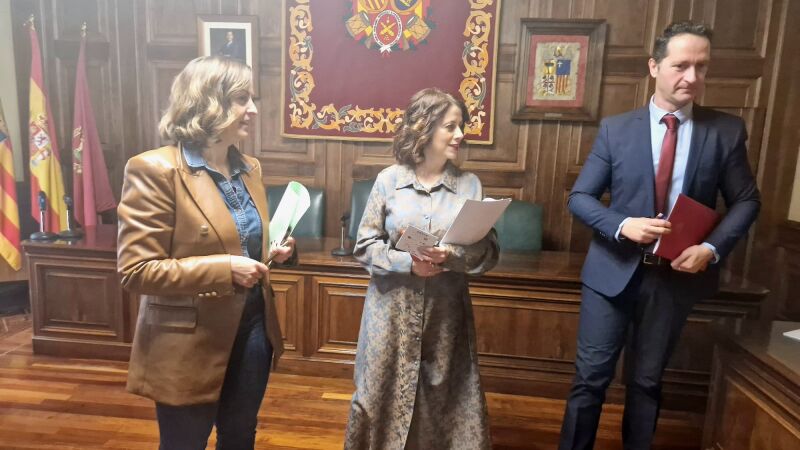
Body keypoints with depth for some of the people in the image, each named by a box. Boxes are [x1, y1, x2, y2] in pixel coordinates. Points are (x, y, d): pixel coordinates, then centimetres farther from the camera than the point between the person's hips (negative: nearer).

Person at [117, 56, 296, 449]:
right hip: (190, 344, -6)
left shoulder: (249, 168, 6)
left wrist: (278, 249, -4)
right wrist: (223, 269, -25)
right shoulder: (155, 170, -16)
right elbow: (134, 270, -18)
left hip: (252, 327, 7)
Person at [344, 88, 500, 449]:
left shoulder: (470, 185, 0)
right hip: (393, 312, -1)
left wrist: (451, 258, -21)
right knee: (383, 397, 11)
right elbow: (365, 246, -3)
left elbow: (489, 253, -2)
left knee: (444, 401, 12)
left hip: (446, 313, 1)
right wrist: (408, 263, -18)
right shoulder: (389, 180, -3)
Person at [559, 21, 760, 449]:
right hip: (614, 270, -1)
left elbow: (746, 200, 5)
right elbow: (580, 197, -3)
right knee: (590, 377, 7)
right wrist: (622, 225, -21)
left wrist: (713, 248, -11)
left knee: (647, 381, 17)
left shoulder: (727, 131, 0)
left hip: (677, 275, 1)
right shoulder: (615, 129, -3)